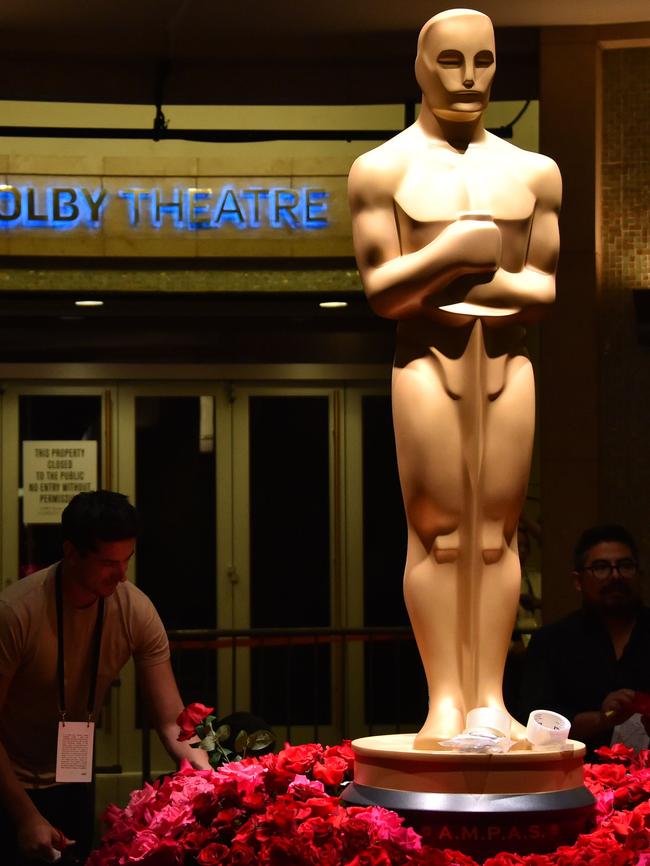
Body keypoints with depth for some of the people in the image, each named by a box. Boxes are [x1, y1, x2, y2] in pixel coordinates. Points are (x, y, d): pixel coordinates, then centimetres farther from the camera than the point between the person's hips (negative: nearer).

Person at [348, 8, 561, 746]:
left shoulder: (533, 171, 14)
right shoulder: (383, 168, 5)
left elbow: (546, 289, 8)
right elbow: (379, 290, -3)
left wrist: (485, 278, -7)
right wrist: (457, 250, -13)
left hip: (507, 356, 3)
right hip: (427, 355, -3)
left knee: (497, 531, 1)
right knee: (436, 532, -5)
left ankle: (490, 697, 3)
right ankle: (445, 700, -3)